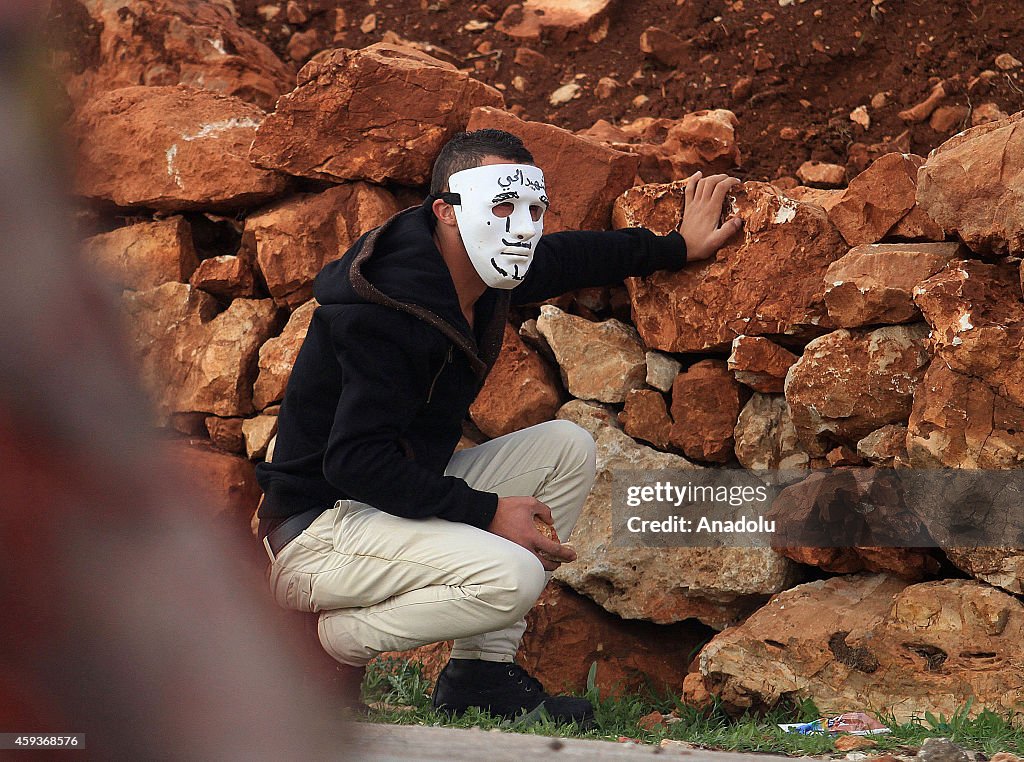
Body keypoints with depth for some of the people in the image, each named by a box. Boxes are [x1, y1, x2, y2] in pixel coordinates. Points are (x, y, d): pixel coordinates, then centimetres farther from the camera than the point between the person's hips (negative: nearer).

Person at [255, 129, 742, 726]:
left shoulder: (479, 270, 4)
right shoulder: (387, 313, -25)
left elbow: (569, 258, 27)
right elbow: (355, 463, -28)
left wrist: (677, 247, 31)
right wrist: (487, 512, -25)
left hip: (401, 497, 10)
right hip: (319, 530, -10)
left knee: (567, 447, 6)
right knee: (512, 576, -30)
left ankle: (482, 671, 3)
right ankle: (332, 647, -9)